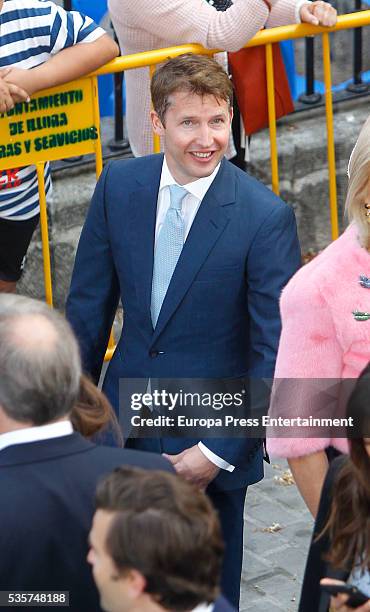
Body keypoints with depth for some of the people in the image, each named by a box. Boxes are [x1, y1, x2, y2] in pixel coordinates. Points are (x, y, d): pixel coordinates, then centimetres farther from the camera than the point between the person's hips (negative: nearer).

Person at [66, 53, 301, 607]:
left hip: (214, 431, -3)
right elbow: (90, 301, 5)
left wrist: (221, 451, -16)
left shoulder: (265, 216, -18)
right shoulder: (119, 186, -6)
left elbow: (276, 351, -15)